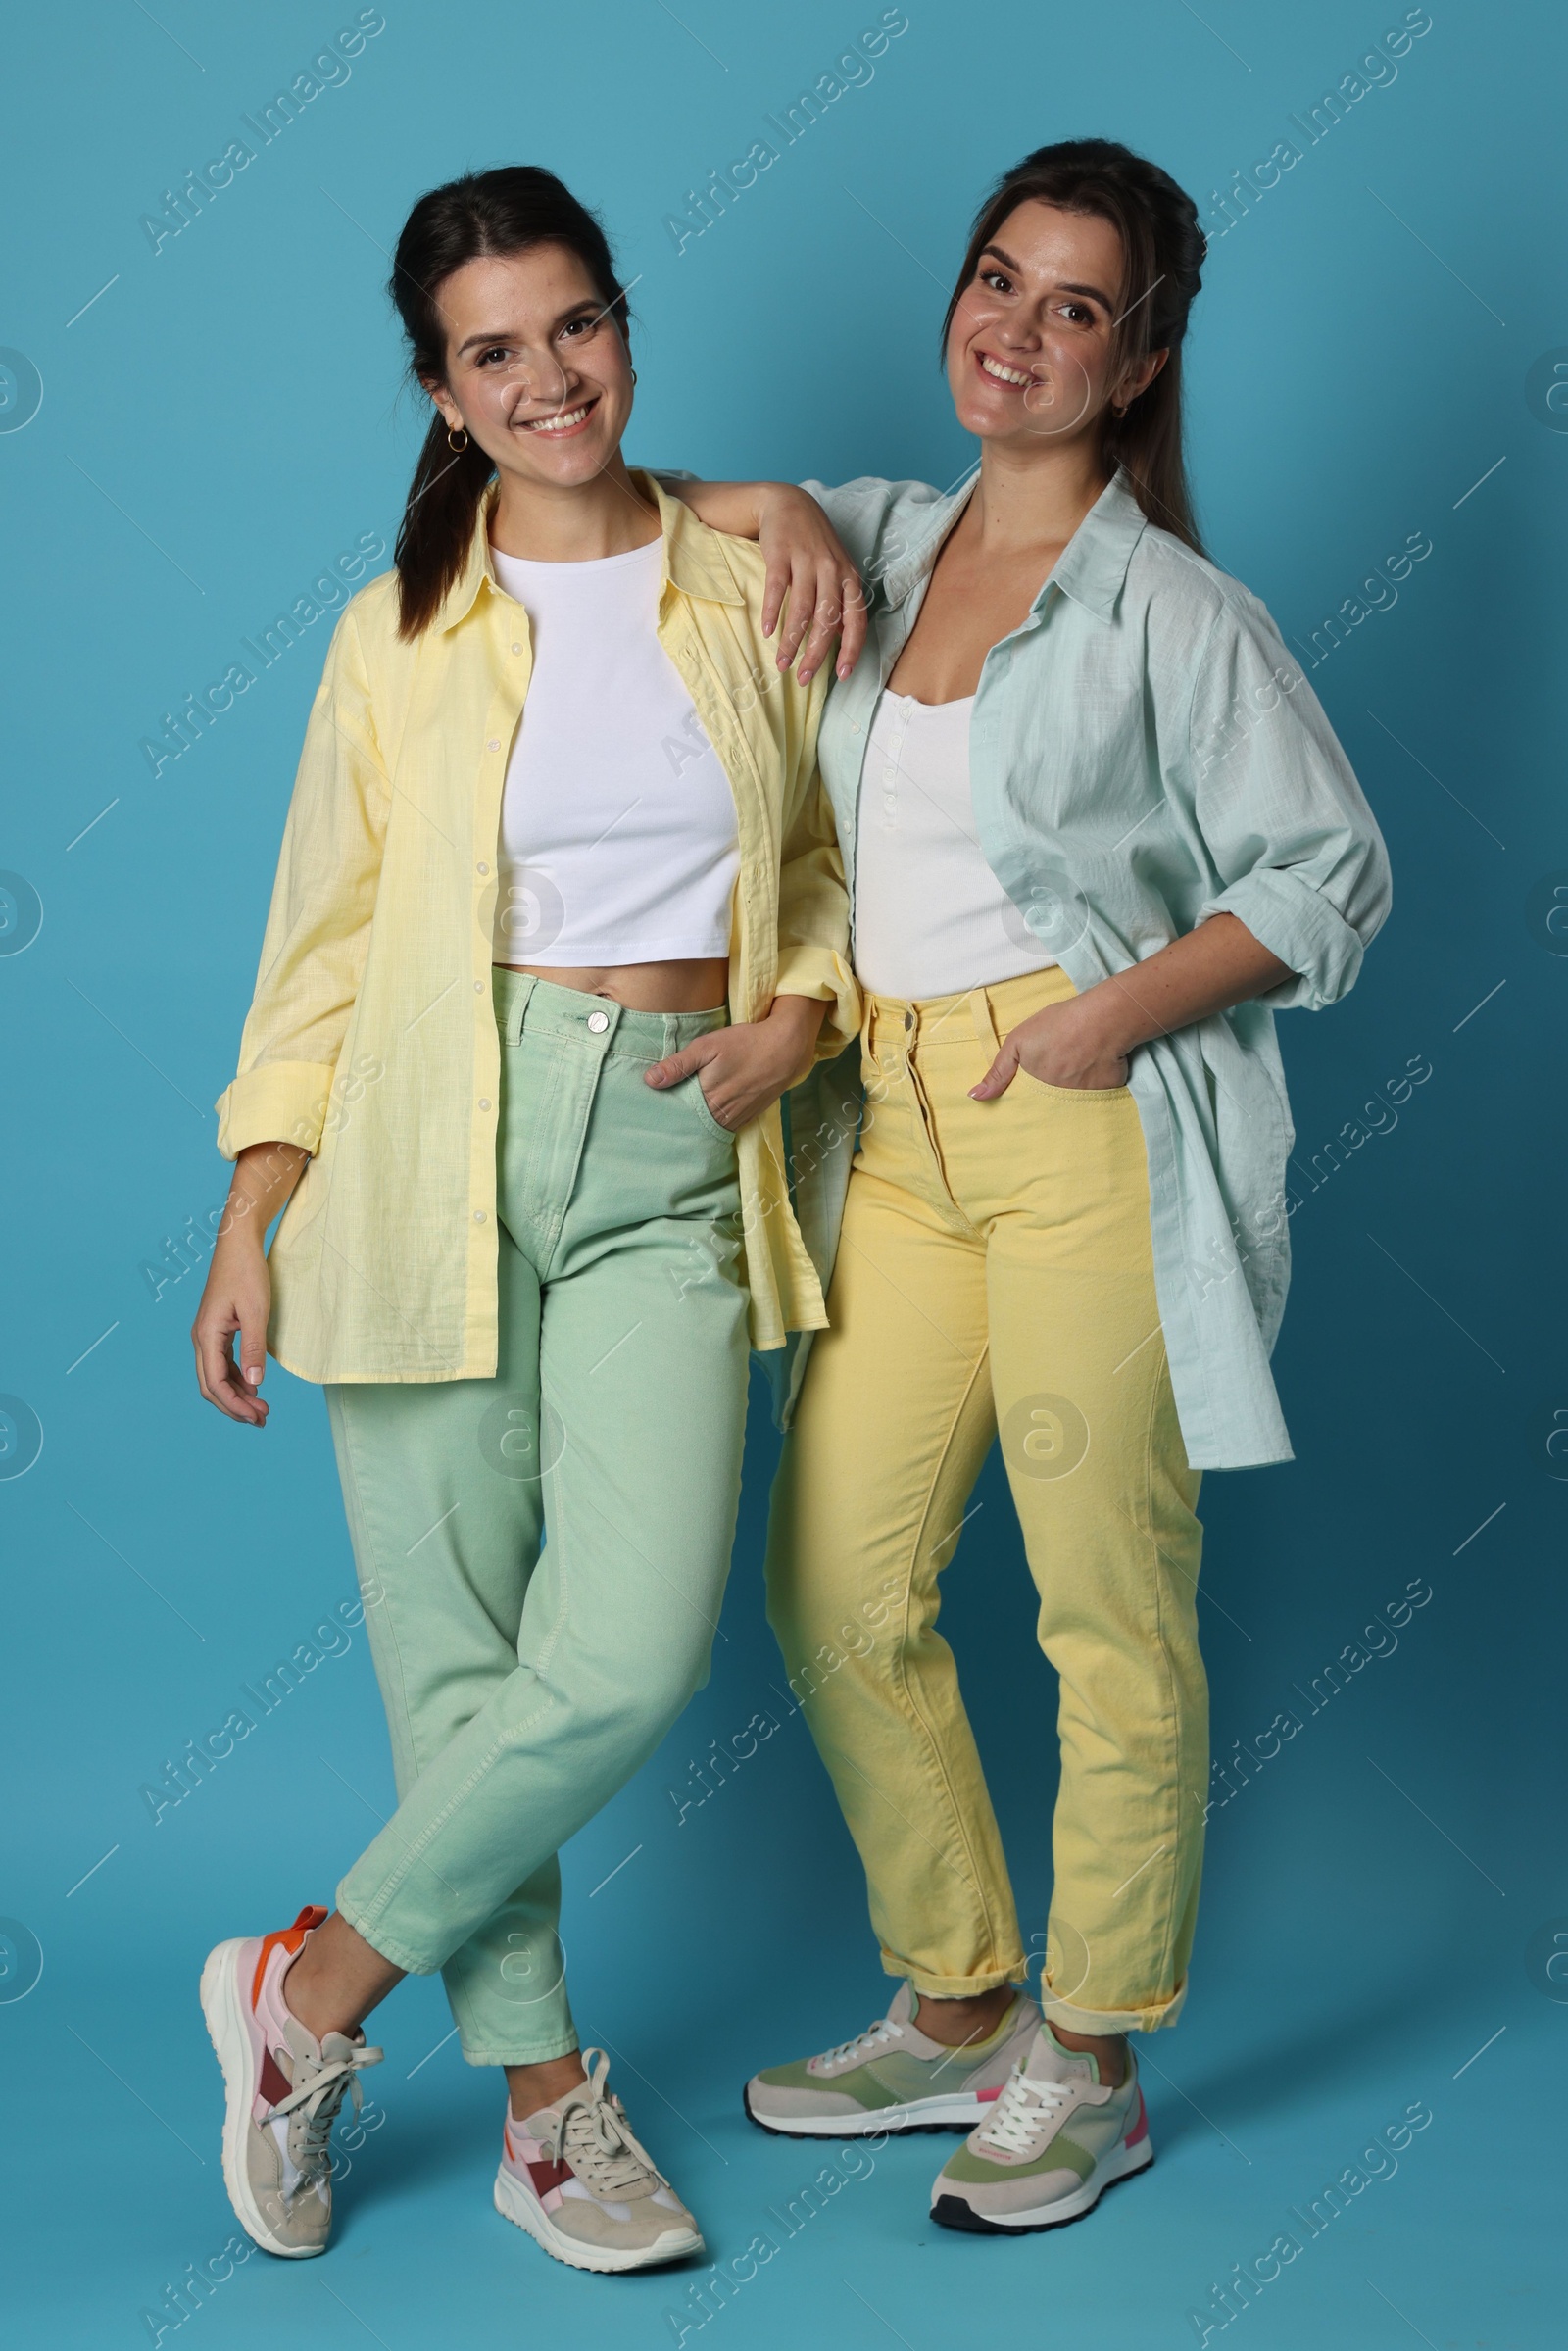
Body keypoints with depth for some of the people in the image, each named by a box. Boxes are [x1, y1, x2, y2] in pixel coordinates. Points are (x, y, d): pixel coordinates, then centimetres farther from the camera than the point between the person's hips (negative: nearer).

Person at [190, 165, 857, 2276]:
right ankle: (545, 2096, 21)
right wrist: (251, 1223, 4)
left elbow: (834, 867, 17)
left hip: (670, 1159, 1)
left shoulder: (755, 584, 8)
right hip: (433, 1153, 0)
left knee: (633, 1653, -11)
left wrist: (796, 1023, -3)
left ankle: (313, 1986, 11)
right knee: (453, 1647, 2)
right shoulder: (404, 632, 6)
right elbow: (321, 943, 8)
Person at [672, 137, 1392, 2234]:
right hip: (895, 1130, 6)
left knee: (1113, 1622, 0)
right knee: (838, 1592, 8)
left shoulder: (1171, 611, -2)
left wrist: (1119, 1014, -14)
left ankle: (1090, 2068, 17)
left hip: (1093, 1132, -6)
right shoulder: (876, 542, 14)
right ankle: (956, 2009, 26)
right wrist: (763, 506, 6)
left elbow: (1332, 876, -1)